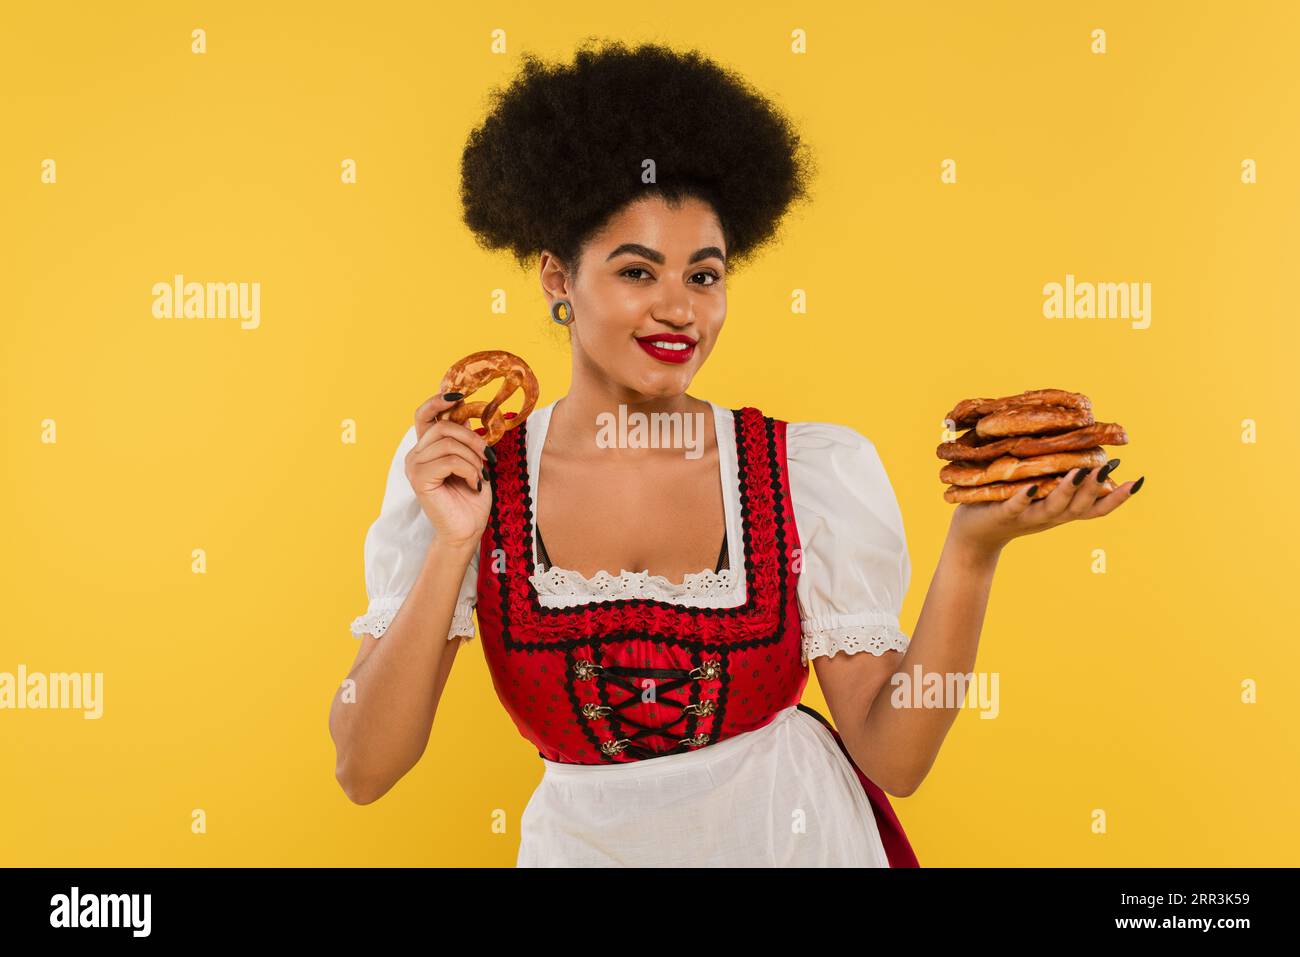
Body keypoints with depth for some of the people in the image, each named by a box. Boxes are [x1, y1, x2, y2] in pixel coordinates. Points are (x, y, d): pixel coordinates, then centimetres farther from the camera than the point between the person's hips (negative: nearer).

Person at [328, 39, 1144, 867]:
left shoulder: (819, 473, -11)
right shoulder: (464, 476, -11)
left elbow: (894, 758, -11)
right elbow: (364, 770, -14)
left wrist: (973, 551, -22)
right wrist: (453, 549, -23)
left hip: (796, 838, 0)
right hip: (581, 844, 1)